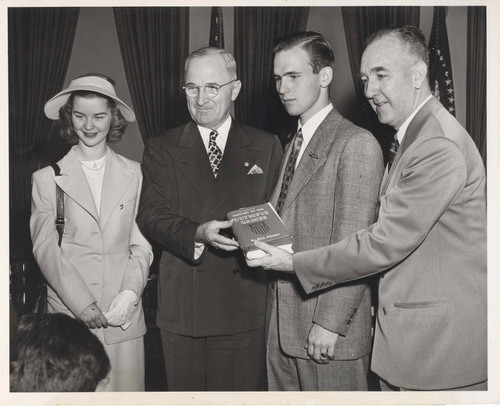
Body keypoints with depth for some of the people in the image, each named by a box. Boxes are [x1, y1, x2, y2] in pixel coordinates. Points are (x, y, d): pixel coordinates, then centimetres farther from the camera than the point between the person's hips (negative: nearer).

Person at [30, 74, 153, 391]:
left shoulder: (134, 174, 6)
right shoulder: (47, 178, 3)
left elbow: (142, 243, 6)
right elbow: (45, 248, -1)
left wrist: (130, 293, -9)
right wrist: (82, 304, -9)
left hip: (124, 315, 1)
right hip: (68, 315, -1)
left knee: (126, 390, 2)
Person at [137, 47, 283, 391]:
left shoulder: (266, 147, 9)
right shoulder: (162, 149, 9)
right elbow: (151, 214, -2)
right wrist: (197, 234, -20)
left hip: (244, 302, 0)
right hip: (182, 305, 1)